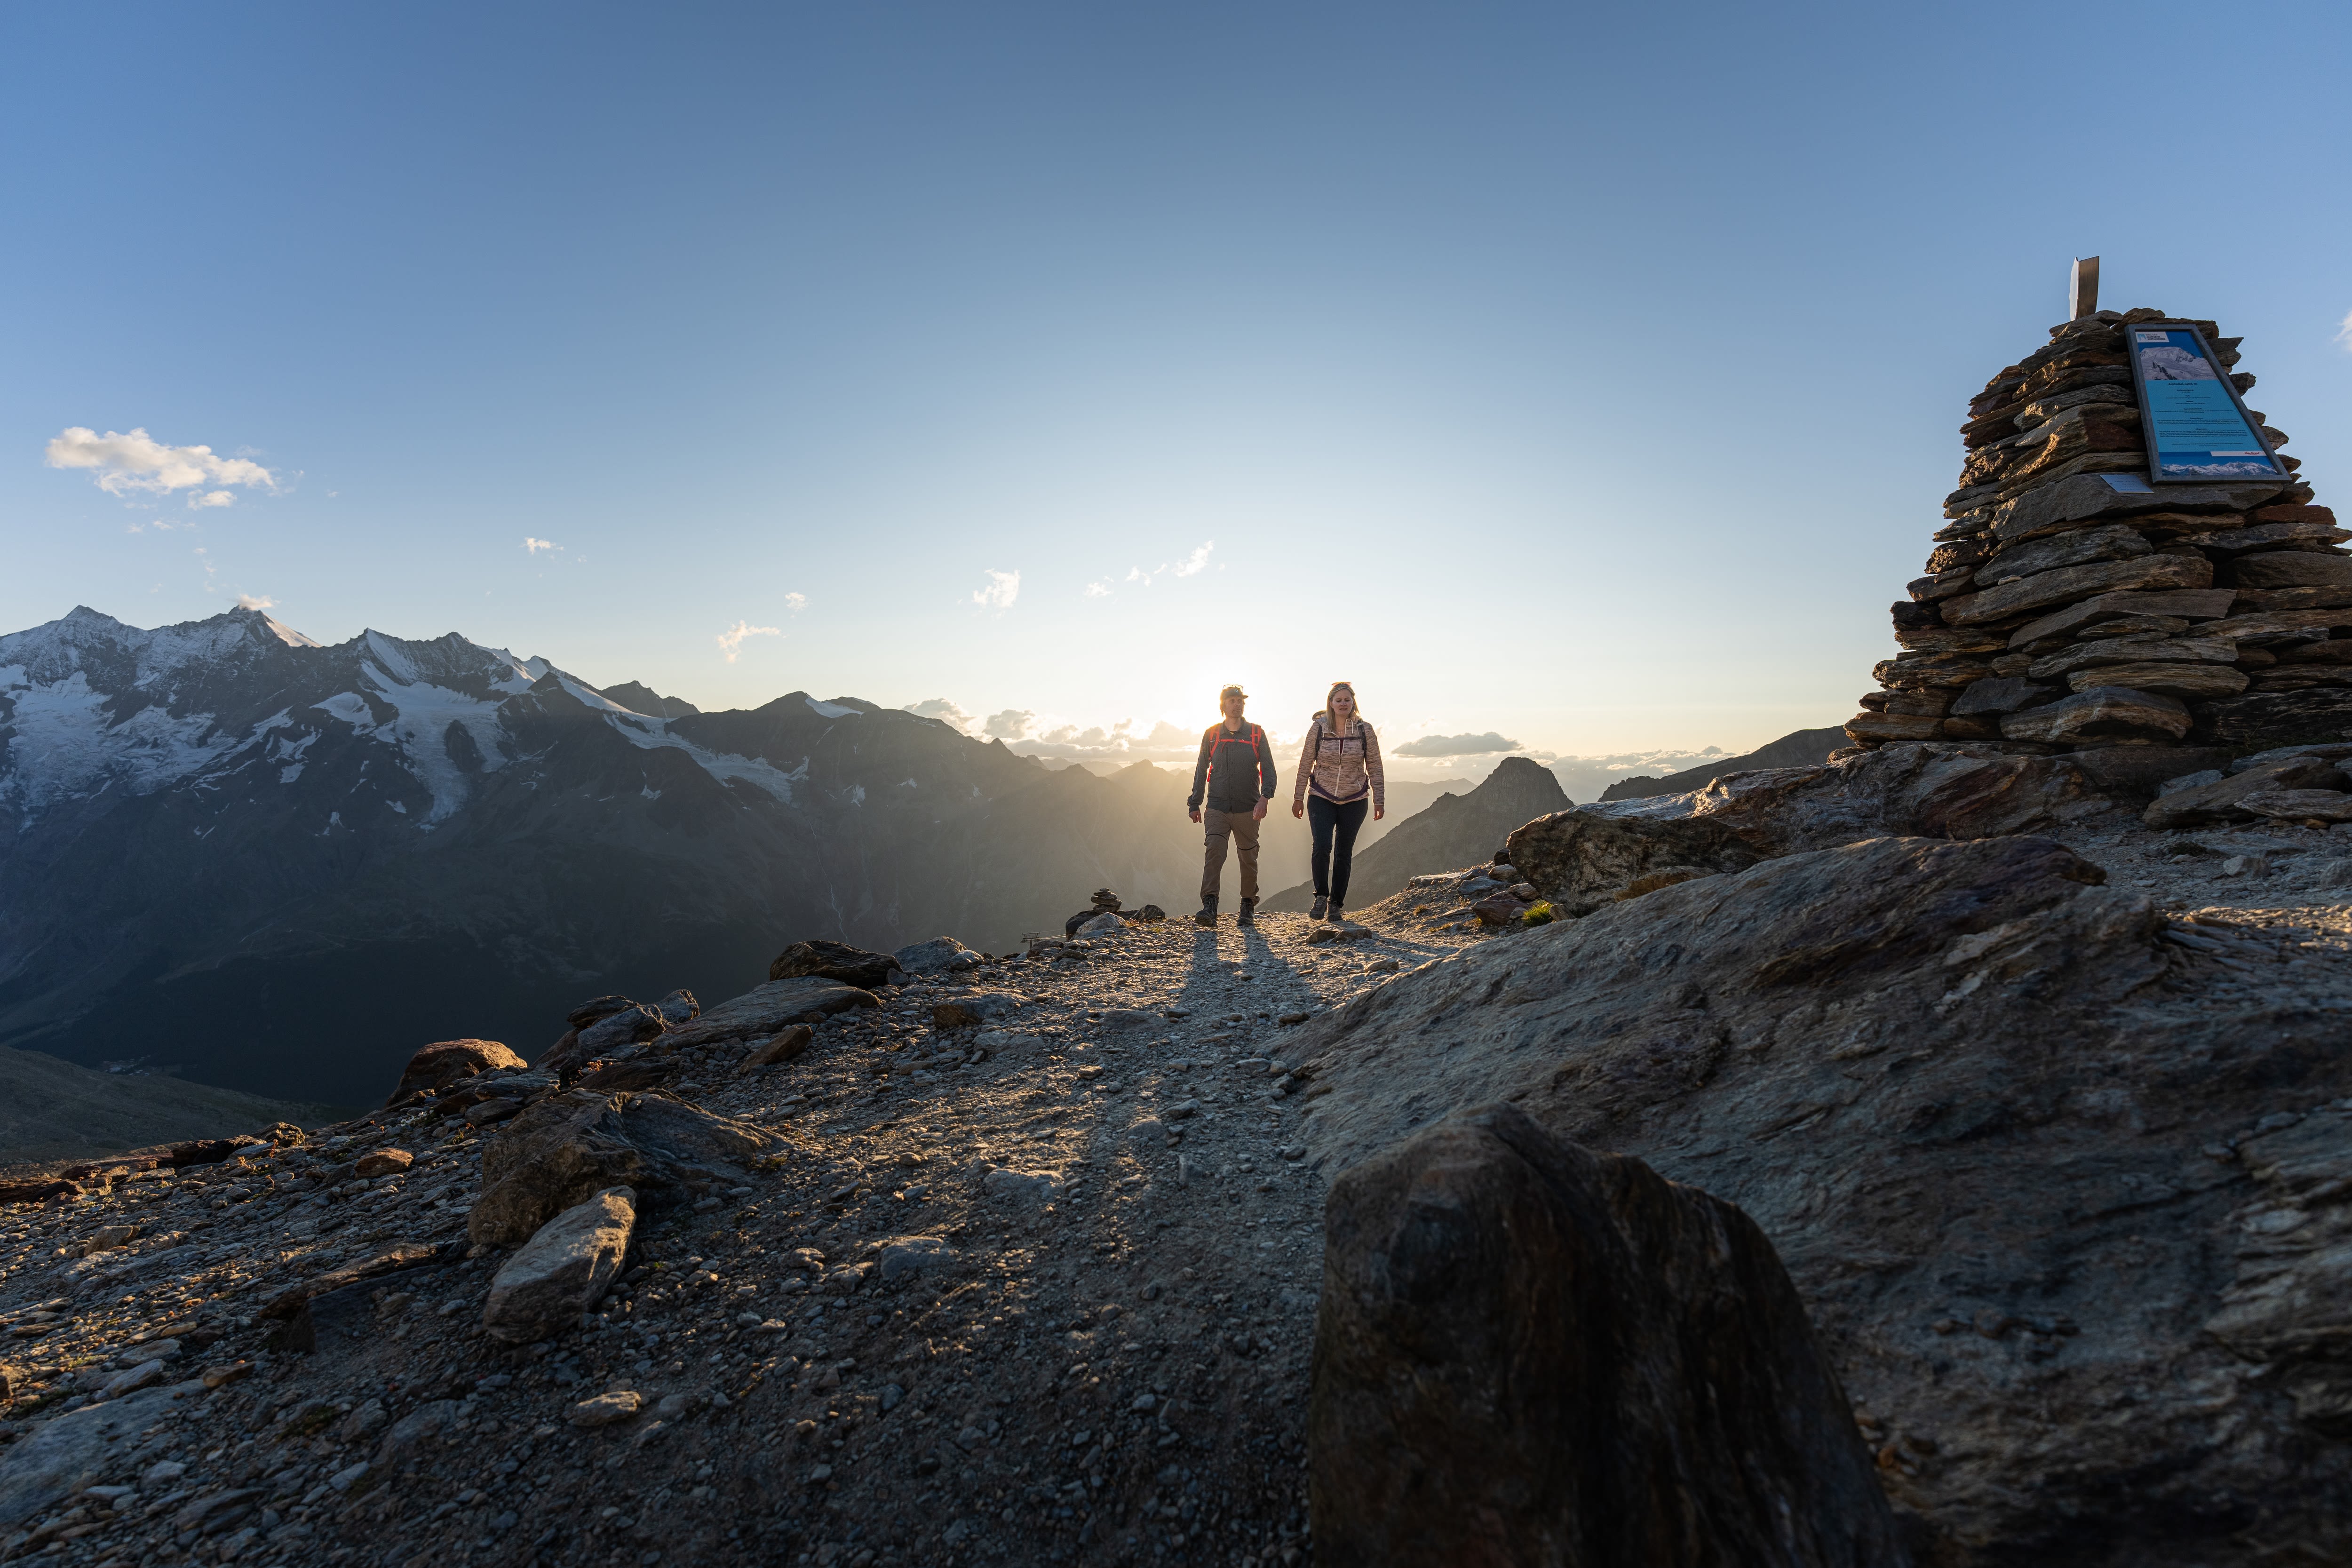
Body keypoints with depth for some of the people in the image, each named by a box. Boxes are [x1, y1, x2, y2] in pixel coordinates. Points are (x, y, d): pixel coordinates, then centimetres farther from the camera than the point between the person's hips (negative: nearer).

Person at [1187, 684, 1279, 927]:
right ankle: (1209, 907, -20)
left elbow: (1268, 768, 0)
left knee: (1248, 858, 7)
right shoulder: (1211, 735, 7)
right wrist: (1195, 804, 11)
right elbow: (1201, 771, 13)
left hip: (1248, 809, 0)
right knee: (1214, 852, -16)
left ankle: (1248, 907, 21)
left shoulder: (1256, 734, 4)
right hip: (1217, 808, 0)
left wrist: (1265, 797, -16)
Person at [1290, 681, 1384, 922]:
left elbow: (1374, 768, 3)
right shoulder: (1318, 728, -4)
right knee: (1322, 846, -17)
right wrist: (1298, 797, 3)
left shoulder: (1365, 730, -2)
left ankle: (1336, 905, 17)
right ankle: (1321, 896, 4)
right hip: (1322, 798, -1)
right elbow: (1306, 764, 2)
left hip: (1354, 802, 1)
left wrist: (1379, 801, 1)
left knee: (1344, 853, 5)